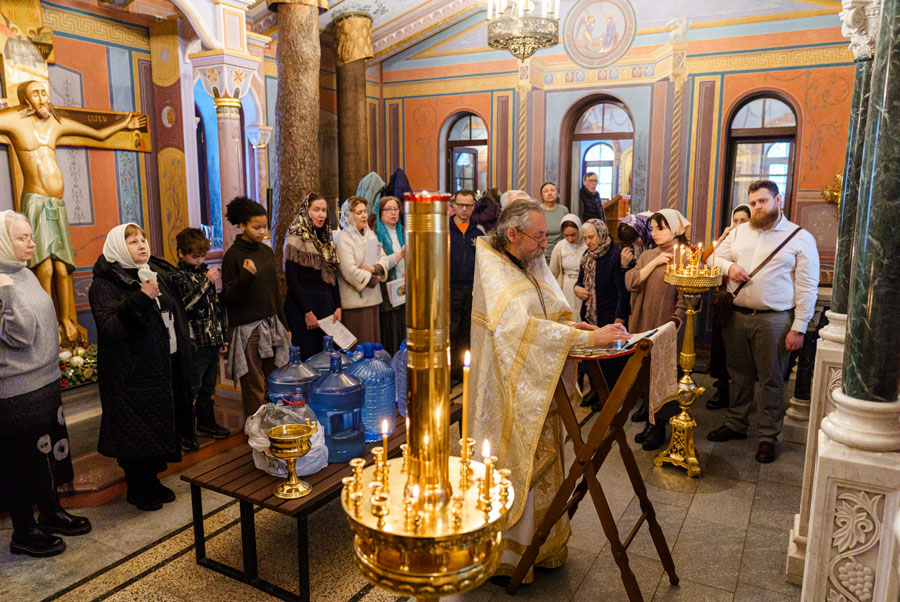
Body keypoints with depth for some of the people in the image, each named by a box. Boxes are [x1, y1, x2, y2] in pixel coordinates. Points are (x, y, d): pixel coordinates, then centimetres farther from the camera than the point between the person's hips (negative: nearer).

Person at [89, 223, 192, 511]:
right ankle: (137, 489, 19)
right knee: (137, 430, 2)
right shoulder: (105, 284, -10)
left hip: (166, 366, 7)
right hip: (132, 373, -7)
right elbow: (109, 327, -23)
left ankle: (151, 479, 29)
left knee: (160, 425, 14)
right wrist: (141, 299, -31)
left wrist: (181, 358, 19)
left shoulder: (160, 273, 10)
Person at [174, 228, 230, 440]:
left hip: (212, 341, 7)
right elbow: (183, 306, -24)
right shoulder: (177, 276, -9)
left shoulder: (204, 271, 13)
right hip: (194, 343, -7)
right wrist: (206, 282, -24)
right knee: (191, 389, 0)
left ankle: (206, 421, 31)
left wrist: (222, 337, 18)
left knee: (207, 387, 18)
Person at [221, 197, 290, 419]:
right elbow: (228, 297, -10)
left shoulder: (266, 251, 11)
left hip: (271, 325, 6)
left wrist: (284, 324, 19)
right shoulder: (233, 255, -8)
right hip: (248, 328, -6)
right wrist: (247, 276, -26)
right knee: (254, 388, 0)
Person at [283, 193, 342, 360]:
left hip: (326, 304, 6)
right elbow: (291, 279, -11)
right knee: (307, 357, -2)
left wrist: (337, 306, 5)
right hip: (302, 304, -6)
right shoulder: (296, 240, -7)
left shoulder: (327, 239, 14)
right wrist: (307, 312, -15)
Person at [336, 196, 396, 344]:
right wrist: (373, 279, -7)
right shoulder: (344, 239, -10)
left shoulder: (371, 235, 15)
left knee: (375, 342, 9)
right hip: (355, 301, -7)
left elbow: (384, 259, 13)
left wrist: (375, 268, -9)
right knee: (359, 348, -5)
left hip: (373, 298, 7)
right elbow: (350, 272, -18)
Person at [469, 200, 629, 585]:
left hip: (540, 388, 7)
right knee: (514, 466, 4)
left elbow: (551, 313, 12)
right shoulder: (493, 269, -18)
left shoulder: (535, 266, 7)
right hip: (511, 392, -7)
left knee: (541, 463, 16)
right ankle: (505, 556, 23)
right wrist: (589, 337, -31)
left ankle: (541, 544, 33)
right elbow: (519, 326, -30)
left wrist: (570, 326, -12)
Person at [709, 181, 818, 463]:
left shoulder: (801, 238, -1)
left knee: (770, 380, 4)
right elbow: (716, 257, 18)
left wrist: (799, 328, -11)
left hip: (774, 320, -4)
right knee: (739, 375, 14)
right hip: (737, 316, 4)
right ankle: (735, 424, 28)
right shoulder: (739, 231, 12)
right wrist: (729, 267, -6)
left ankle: (767, 436, 16)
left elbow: (807, 288, -5)